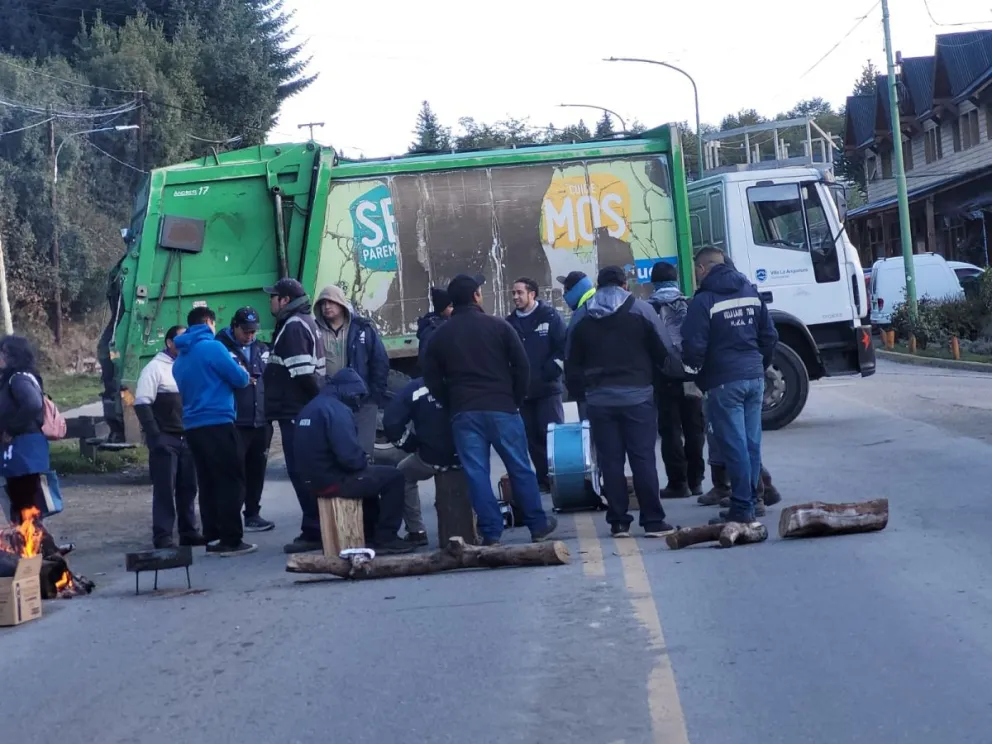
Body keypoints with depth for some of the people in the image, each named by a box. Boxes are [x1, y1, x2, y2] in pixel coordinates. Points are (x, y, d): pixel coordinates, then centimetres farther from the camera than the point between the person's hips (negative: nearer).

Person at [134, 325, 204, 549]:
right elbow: (142, 403, -11)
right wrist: (154, 435, -17)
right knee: (165, 488, -5)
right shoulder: (155, 368, -4)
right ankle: (162, 536, -3)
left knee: (188, 487, 7)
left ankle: (189, 531, 14)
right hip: (165, 438, -6)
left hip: (187, 438, 6)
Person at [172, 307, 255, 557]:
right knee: (231, 482, -4)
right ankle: (231, 540, -7)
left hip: (192, 426, 8)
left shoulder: (180, 358, 15)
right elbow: (240, 379, -7)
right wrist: (242, 371, 15)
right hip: (217, 423, -8)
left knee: (208, 484, 10)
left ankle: (212, 538, 10)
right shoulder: (213, 347, -8)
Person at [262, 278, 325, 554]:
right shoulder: (305, 322, 19)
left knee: (301, 472, -8)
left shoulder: (292, 326, -14)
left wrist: (316, 400, -15)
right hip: (307, 409, 10)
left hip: (296, 411, -10)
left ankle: (313, 532, -7)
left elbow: (302, 372, -22)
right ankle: (320, 528, 18)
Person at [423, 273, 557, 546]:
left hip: (463, 413, 2)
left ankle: (491, 533, 1)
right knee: (520, 468, 8)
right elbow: (522, 366, -2)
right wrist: (515, 399, 8)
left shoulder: (440, 335, 7)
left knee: (476, 473, 3)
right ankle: (538, 525, 15)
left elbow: (432, 379, 7)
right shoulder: (498, 326, 0)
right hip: (501, 409, -1)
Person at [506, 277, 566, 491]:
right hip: (522, 390, 4)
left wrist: (552, 370, -13)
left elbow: (564, 345, -6)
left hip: (547, 387, -4)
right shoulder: (510, 322, 10)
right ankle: (544, 479, 12)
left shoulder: (549, 316, -2)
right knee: (532, 437, 5)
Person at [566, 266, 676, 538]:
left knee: (610, 461, 5)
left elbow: (572, 366, 9)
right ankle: (653, 521, -2)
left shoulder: (582, 319, 8)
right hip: (637, 396, -2)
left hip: (600, 400, 2)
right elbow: (663, 352, -2)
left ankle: (618, 522, 6)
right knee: (643, 459, -1)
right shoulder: (641, 310, 1)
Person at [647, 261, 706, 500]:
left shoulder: (649, 309, -4)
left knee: (670, 430, 2)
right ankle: (695, 480, 13)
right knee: (694, 429, 10)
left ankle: (678, 482, 0)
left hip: (665, 376, -2)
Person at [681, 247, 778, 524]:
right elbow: (769, 336, 13)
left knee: (734, 446, -5)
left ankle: (742, 507, -4)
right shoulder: (751, 293, 12)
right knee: (751, 443, 10)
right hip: (754, 377, 7)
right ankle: (751, 499, 16)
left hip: (724, 382, -7)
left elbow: (694, 346, -13)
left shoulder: (703, 301, -9)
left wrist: (695, 369, 7)